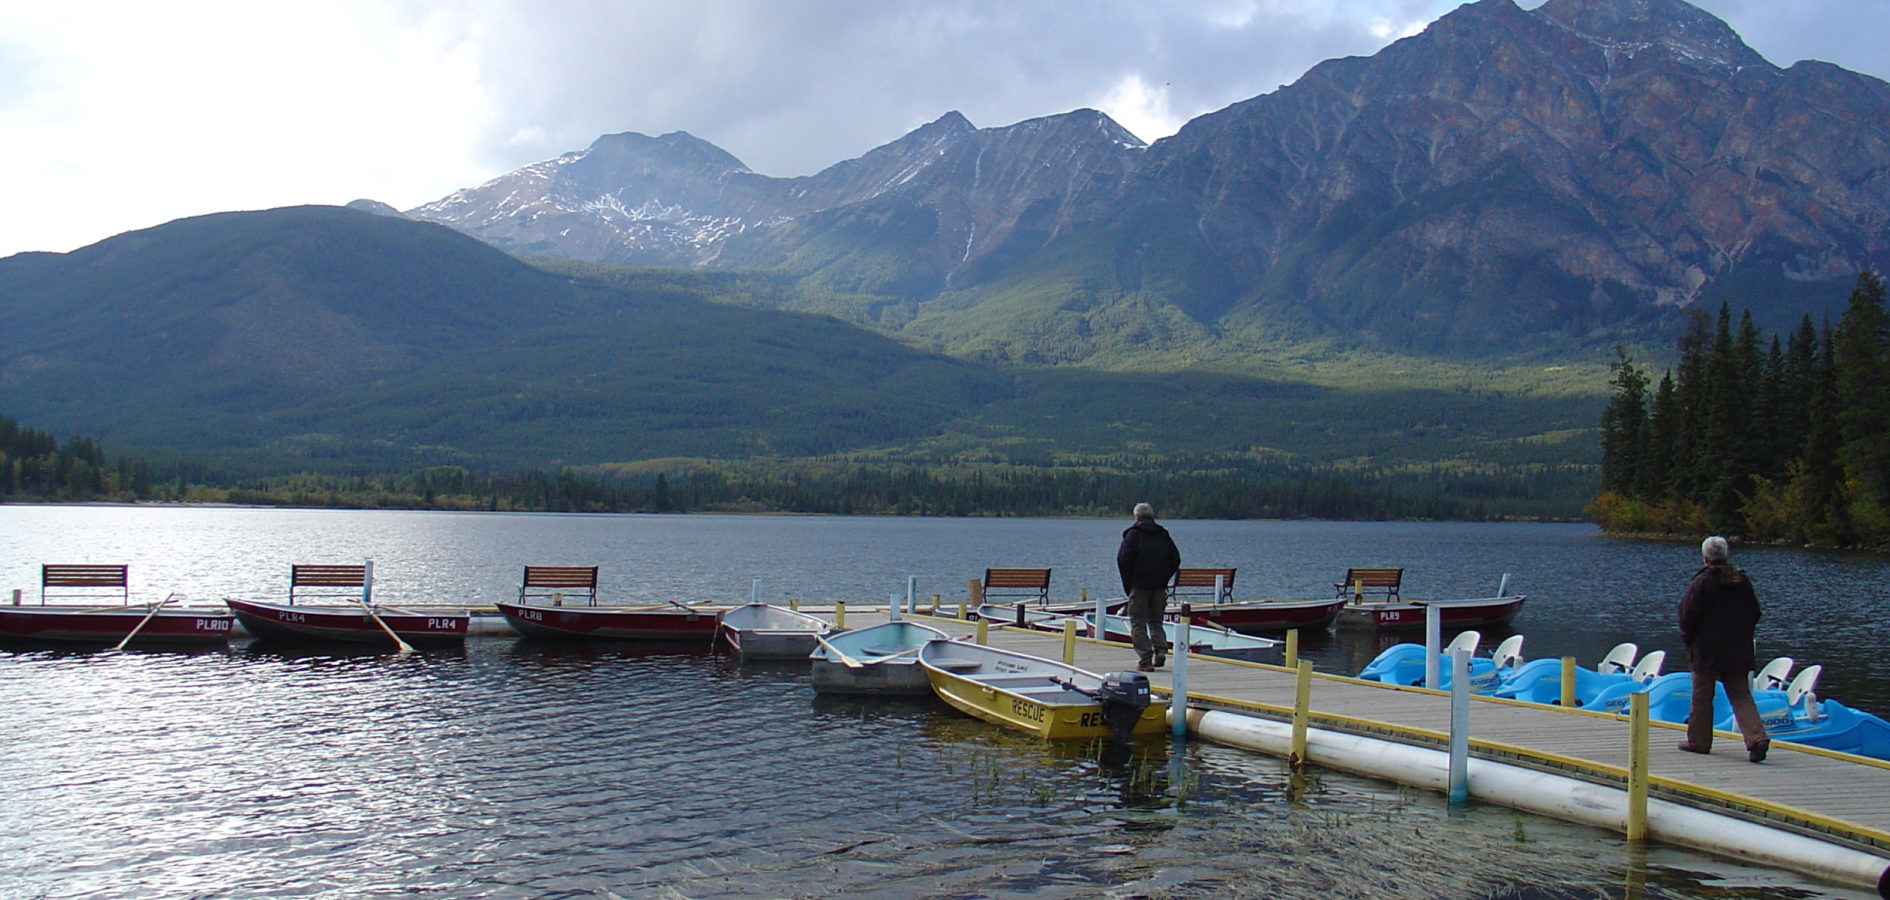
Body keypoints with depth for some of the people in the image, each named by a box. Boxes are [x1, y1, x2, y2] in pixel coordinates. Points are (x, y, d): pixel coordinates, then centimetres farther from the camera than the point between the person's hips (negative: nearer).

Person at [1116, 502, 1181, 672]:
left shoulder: (1133, 533, -2)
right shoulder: (1163, 535, 13)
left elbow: (1123, 559, -9)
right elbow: (1175, 559, 12)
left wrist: (1127, 584, -1)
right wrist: (1164, 579, 15)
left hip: (1139, 585, -4)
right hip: (1160, 587, 5)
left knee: (1138, 623, 1)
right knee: (1156, 621, 17)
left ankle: (1145, 660, -6)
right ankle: (1161, 649, -5)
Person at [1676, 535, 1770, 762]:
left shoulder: (1701, 582, -11)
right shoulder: (1742, 581, 5)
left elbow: (1688, 615, -11)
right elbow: (1754, 614, 11)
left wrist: (1687, 638, 4)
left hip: (1706, 650, -4)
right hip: (1739, 651, 4)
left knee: (1701, 697, 7)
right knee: (1741, 695, 5)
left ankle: (1698, 741, 15)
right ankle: (1756, 737, -14)